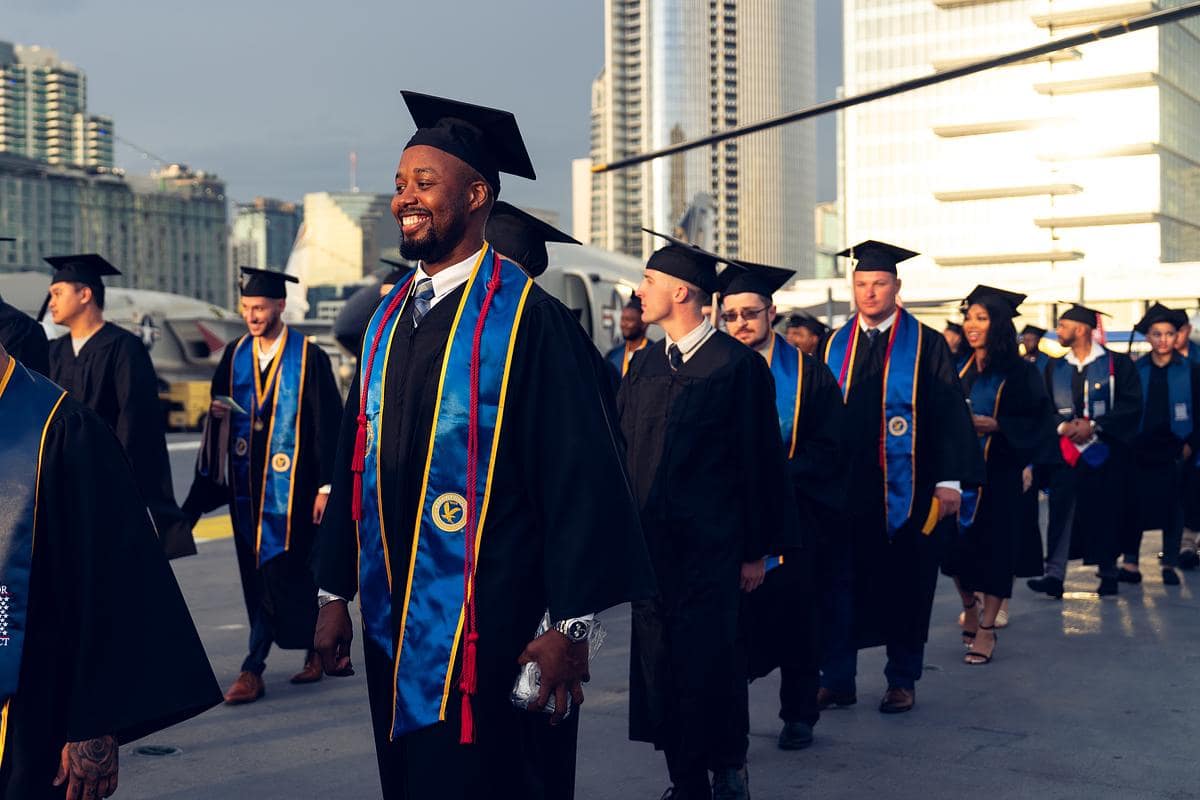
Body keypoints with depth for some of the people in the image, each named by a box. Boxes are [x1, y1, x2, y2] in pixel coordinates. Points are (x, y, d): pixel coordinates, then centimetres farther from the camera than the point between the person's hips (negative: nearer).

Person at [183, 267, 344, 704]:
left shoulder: (309, 358, -6)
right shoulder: (234, 355, 9)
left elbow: (328, 424, -8)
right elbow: (220, 411, 18)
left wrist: (326, 484, -12)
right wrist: (216, 413, -7)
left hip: (288, 485, -6)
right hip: (246, 483, 6)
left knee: (278, 574, -5)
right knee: (256, 577, 9)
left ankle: (254, 669, 5)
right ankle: (318, 646, 22)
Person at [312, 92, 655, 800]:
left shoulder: (528, 317, -11)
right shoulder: (388, 320, 10)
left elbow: (581, 476, -14)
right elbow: (357, 462, 14)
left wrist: (571, 627, -16)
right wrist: (336, 592, 14)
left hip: (490, 631, -6)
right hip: (394, 626, 7)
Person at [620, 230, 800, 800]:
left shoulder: (738, 366, -7)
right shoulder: (644, 366, 10)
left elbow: (761, 461, -6)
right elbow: (623, 449, 10)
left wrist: (758, 550, -6)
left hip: (711, 545, -5)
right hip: (650, 542, 5)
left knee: (710, 664, 0)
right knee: (660, 665, 8)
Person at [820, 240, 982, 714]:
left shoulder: (926, 345, -1)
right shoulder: (835, 347, 9)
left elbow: (950, 414, -5)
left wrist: (950, 480, -11)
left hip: (905, 490, -3)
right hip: (844, 488, 3)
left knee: (904, 585, 7)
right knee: (841, 583, 4)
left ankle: (903, 680, 20)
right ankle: (837, 680, 13)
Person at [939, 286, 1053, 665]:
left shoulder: (1019, 373, -4)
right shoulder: (959, 370, 10)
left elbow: (1038, 421, -8)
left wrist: (994, 425, -19)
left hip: (998, 473, -4)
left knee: (993, 546, -2)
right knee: (956, 544, 3)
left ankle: (986, 627, 7)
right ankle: (969, 605, 30)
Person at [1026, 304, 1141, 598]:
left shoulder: (1116, 364, -1)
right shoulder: (1055, 368, 10)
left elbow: (1131, 405, -8)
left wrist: (1094, 425, -15)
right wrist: (1062, 426, -13)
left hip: (1106, 451, -2)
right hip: (1066, 450, 2)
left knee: (1105, 513, 5)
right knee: (1062, 510, -8)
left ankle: (1108, 573, 18)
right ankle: (1054, 575, -13)